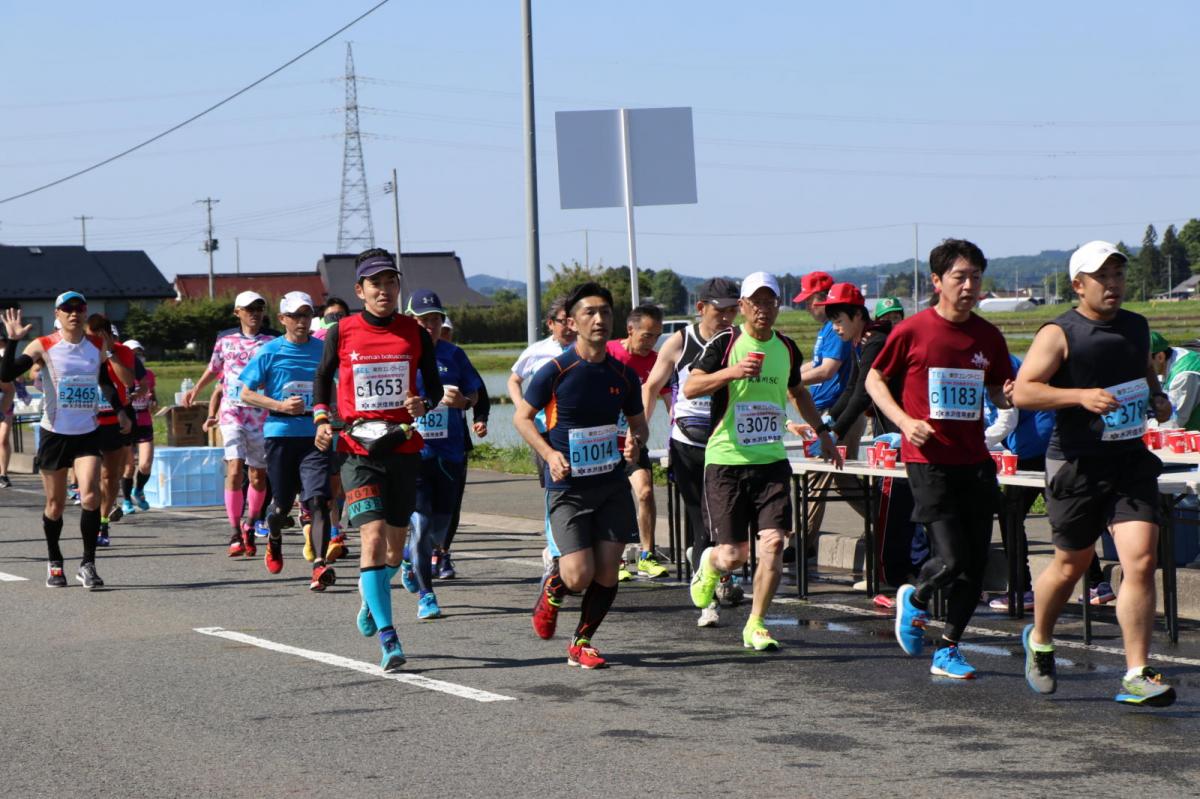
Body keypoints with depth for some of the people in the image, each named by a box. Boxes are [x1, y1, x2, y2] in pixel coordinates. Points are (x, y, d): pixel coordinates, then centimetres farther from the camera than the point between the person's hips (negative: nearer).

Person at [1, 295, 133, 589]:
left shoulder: (97, 346, 5)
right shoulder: (43, 347, -6)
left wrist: (120, 410, 13)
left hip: (88, 434, 2)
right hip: (54, 434, -2)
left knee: (90, 497, -16)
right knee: (55, 504, 7)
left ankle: (88, 564, -8)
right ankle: (54, 562, 27)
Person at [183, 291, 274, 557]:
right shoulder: (226, 340, 8)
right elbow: (214, 368, 25)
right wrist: (195, 390, 30)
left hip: (260, 414, 0)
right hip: (232, 413, 0)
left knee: (258, 477, 5)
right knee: (234, 471, -14)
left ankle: (250, 528, 26)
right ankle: (235, 534, -9)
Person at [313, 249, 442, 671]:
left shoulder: (415, 334, 4)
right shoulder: (341, 333, 1)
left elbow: (434, 384, 12)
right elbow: (323, 378, 16)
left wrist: (424, 405, -9)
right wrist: (322, 419, 0)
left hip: (404, 447, 3)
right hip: (358, 449, -2)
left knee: (395, 540, 9)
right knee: (373, 534, -17)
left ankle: (371, 601, 43)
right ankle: (388, 639, -20)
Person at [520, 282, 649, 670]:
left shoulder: (623, 375, 3)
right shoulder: (555, 371, -10)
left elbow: (638, 422, 17)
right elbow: (521, 417, 0)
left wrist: (635, 440, -7)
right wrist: (549, 453, -15)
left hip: (612, 484, 4)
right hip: (568, 488, -4)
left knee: (607, 573, -2)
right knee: (579, 576, -12)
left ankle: (582, 642, 18)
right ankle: (551, 590, 24)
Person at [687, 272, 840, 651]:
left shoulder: (786, 348, 10)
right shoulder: (725, 342, -5)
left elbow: (798, 392, 30)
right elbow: (689, 388, -16)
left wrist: (822, 433, 30)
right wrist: (732, 372, -30)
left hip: (772, 460, 4)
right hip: (726, 462, -4)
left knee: (773, 542, -12)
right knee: (733, 556, -3)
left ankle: (755, 625, 3)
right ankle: (708, 565, 35)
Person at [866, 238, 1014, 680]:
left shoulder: (988, 337, 7)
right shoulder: (912, 331, -4)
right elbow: (875, 380, 6)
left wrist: (1009, 396, -6)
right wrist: (905, 420, -9)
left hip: (975, 461, 5)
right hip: (929, 461, -5)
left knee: (976, 566, 3)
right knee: (951, 560, -13)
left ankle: (947, 650, 18)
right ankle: (915, 599, 20)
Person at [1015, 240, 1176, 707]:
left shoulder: (1137, 327, 12)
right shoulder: (1059, 334, -6)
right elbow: (1023, 392, -14)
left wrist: (1158, 398, 10)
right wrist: (1081, 396, -25)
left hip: (1130, 459, 4)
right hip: (1076, 463, -4)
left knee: (1140, 560, -12)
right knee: (1072, 565, 11)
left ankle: (1136, 677, -10)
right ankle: (1039, 641, 40)